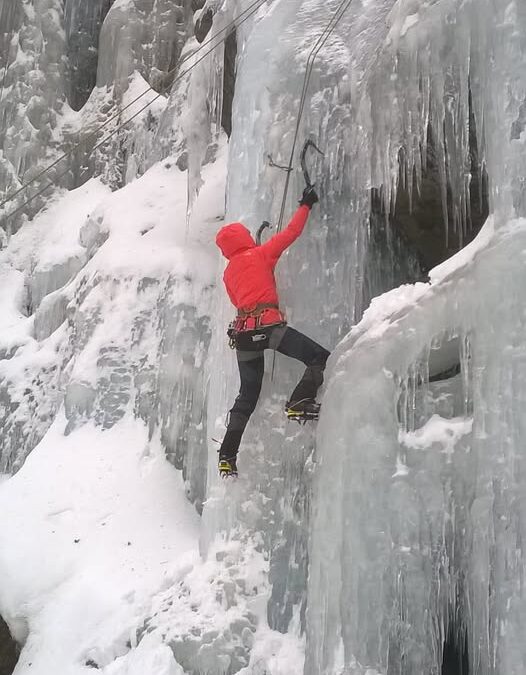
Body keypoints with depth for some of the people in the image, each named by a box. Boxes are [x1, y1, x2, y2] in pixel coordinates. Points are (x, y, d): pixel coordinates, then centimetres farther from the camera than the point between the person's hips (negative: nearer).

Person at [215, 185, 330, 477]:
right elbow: (291, 232, 7)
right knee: (321, 358, 0)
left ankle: (227, 456, 9)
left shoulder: (228, 273, 22)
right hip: (269, 325, -7)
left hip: (242, 331, 7)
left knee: (247, 395, 14)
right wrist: (306, 206, 19)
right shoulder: (260, 254, 7)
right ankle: (300, 402, -20)